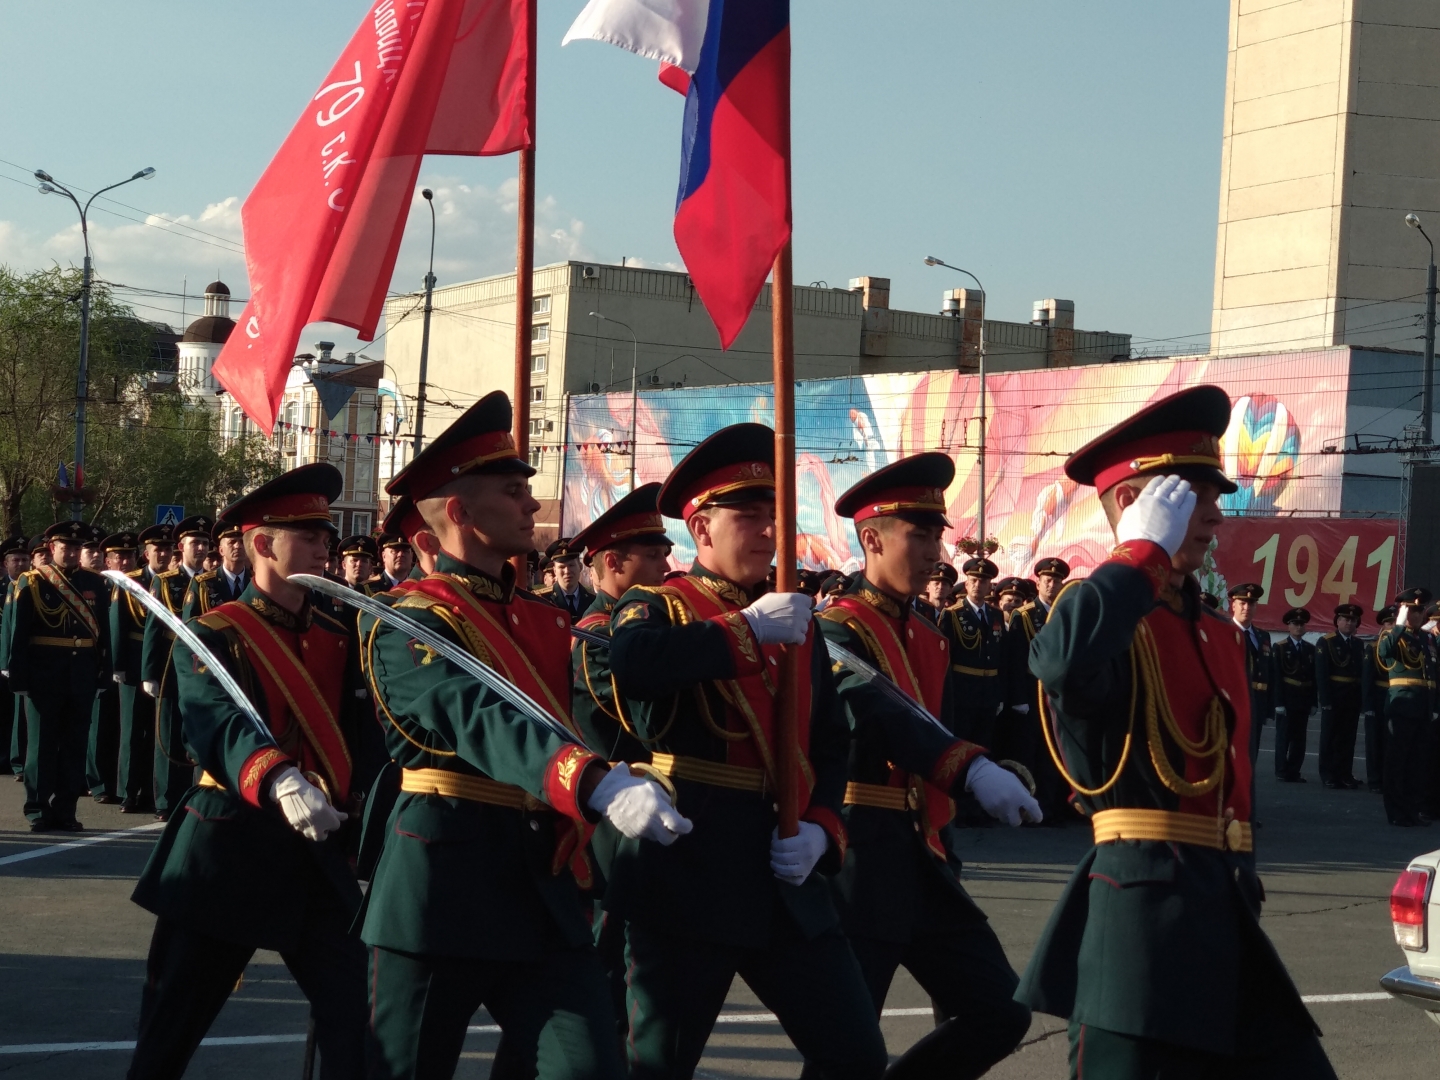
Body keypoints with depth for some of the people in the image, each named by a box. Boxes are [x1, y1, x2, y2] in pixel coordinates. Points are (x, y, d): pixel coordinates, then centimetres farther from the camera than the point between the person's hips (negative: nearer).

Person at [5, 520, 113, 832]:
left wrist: (104, 675, 0)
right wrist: (19, 678, -10)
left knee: (75, 745, 7)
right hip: (44, 675, -3)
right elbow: (18, 635, -5)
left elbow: (104, 634, 5)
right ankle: (39, 810, 10)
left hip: (82, 676, 3)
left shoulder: (96, 584, 6)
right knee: (41, 744, 4)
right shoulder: (32, 583, -3)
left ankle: (65, 810, 14)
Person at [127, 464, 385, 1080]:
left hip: (320, 852, 4)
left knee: (359, 1027, -1)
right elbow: (218, 724, -26)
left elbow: (363, 737, 1)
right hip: (229, 847, -4)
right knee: (172, 1028, 6)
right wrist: (280, 781, -46)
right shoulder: (211, 636, -7)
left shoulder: (339, 641, 10)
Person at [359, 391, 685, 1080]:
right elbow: (478, 719, -27)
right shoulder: (407, 622, -9)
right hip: (442, 886, -6)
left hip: (544, 889, 6)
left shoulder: (548, 622, 17)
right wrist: (599, 784, -40)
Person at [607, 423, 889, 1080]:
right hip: (685, 873, -5)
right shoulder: (657, 607, -2)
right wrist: (748, 628, -22)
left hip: (783, 877, 5)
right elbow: (629, 663, -27)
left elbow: (831, 743, 13)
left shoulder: (798, 624, 15)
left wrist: (820, 828, -5)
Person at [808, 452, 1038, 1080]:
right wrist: (973, 769, -43)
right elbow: (879, 713, -29)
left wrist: (942, 845, 17)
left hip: (922, 857, 8)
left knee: (999, 1014, 6)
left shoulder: (932, 641, 16)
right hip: (858, 856, -8)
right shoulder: (838, 629, -11)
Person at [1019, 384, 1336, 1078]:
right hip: (1142, 906, -9)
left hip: (1222, 906, 9)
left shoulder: (1219, 632, 17)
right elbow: (1061, 663, -35)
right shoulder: (1106, 615, -9)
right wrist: (1145, 551, -22)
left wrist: (1241, 875, 21)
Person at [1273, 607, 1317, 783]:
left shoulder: (1311, 649, 13)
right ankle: (1282, 771, 2)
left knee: (1299, 737, 5)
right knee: (1284, 736, -2)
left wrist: (1313, 701, 2)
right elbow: (1276, 677, -5)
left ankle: (1294, 771, 9)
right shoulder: (1280, 648, 1)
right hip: (1286, 699, -4)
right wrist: (1279, 702, -12)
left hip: (1304, 700, 4)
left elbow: (1314, 677, 9)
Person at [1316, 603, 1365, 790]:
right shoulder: (1326, 642, -3)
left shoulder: (1358, 644, 12)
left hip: (1353, 698, 4)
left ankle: (1345, 774, 12)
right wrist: (1325, 699, -17)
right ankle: (1328, 774, 7)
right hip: (1333, 697, -4)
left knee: (1348, 737, 7)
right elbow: (1321, 674, -9)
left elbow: (1361, 671, 8)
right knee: (1330, 736, 2)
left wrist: (1362, 698, -1)